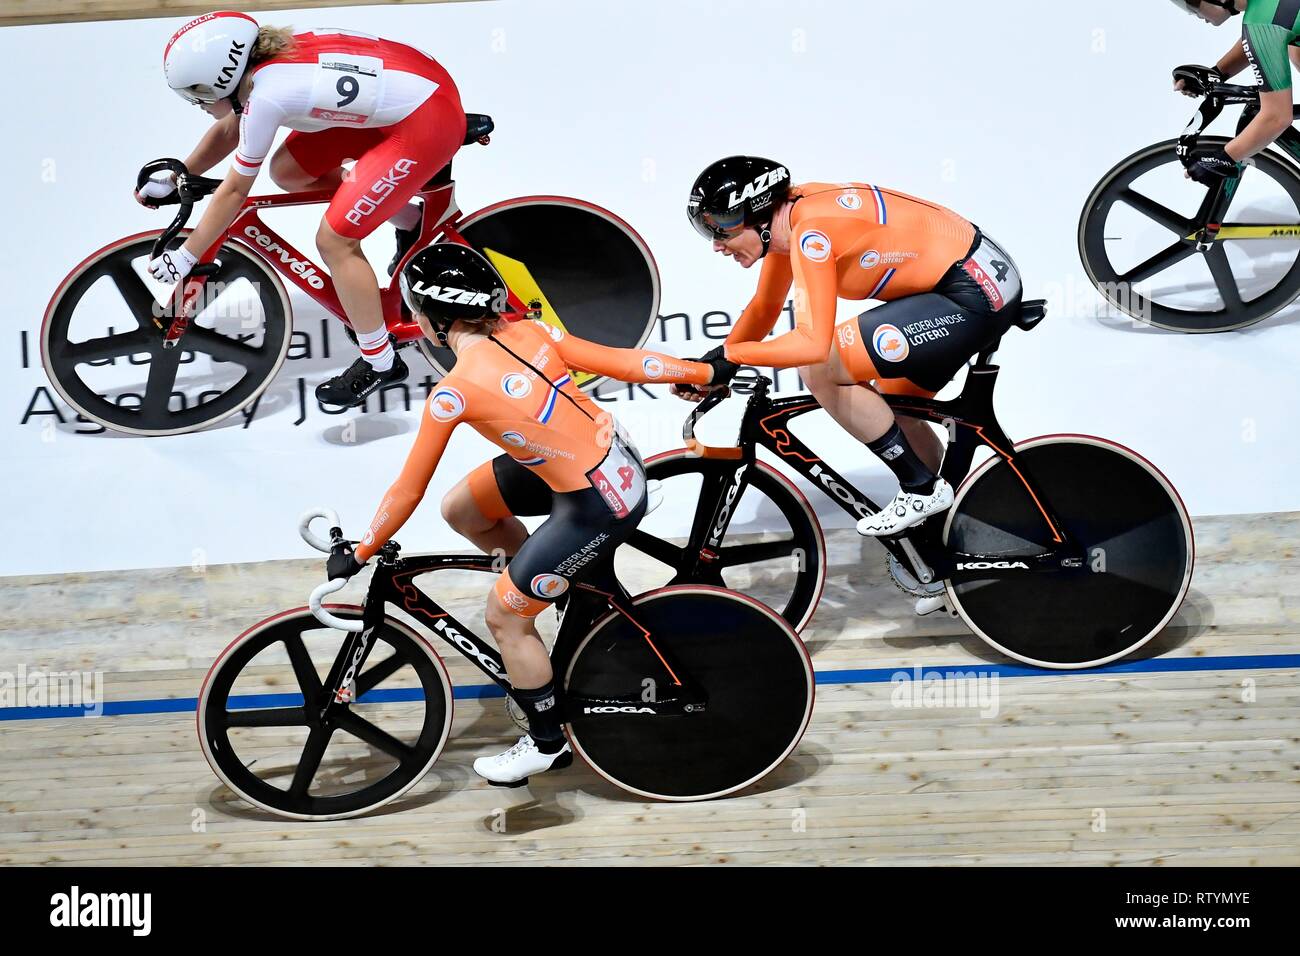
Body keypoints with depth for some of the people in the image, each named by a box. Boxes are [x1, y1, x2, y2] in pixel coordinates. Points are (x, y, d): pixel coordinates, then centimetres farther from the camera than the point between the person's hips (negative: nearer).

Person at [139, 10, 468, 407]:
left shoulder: (264, 97, -22)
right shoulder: (266, 59, 0)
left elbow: (234, 190, -11)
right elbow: (227, 131, 20)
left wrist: (184, 258, -1)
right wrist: (175, 178, 16)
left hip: (430, 119, -9)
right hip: (409, 85, 9)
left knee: (334, 240, -8)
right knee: (288, 170, 12)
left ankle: (380, 363, 8)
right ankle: (409, 221, 24)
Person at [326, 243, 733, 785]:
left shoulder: (455, 390, -21)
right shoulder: (529, 333, -3)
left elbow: (407, 491, -14)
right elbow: (624, 363, 0)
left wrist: (358, 556, -1)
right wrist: (709, 372, 13)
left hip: (601, 506, -8)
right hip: (617, 460, 8)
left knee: (505, 618, 8)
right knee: (461, 509, 17)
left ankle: (548, 744, 25)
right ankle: (566, 581, 35)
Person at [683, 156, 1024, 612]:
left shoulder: (811, 232, -22)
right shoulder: (783, 217, 5)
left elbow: (812, 344, -30)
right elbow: (764, 309, 17)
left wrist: (728, 355, -19)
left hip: (974, 293, -10)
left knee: (818, 371, -14)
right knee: (894, 408, 22)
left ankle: (922, 489, -2)